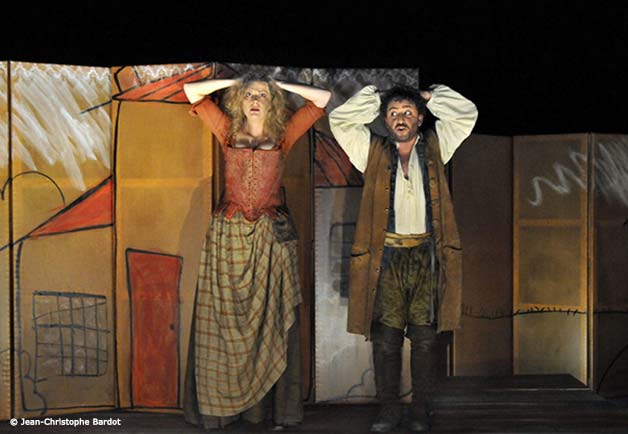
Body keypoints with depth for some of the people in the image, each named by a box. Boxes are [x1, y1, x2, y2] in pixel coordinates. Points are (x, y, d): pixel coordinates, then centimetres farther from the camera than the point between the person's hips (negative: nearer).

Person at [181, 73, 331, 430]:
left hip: (271, 237, 0)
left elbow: (322, 98, 10)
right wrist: (236, 82, 15)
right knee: (225, 319, 1)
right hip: (229, 234, 1)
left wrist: (278, 85, 15)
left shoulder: (283, 136, 10)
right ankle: (221, 404, 8)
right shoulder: (229, 131, 12)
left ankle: (271, 405, 8)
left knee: (270, 317, 1)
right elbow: (192, 91, 14)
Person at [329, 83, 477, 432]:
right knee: (386, 337, 4)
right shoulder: (373, 151, 9)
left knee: (425, 337, 6)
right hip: (387, 256, 0)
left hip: (426, 256, 1)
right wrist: (377, 99, 12)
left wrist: (428, 96, 16)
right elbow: (339, 119, 4)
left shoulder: (434, 146, 12)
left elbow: (467, 113, 10)